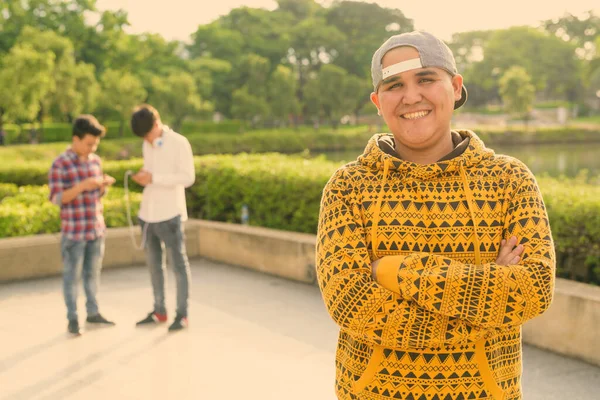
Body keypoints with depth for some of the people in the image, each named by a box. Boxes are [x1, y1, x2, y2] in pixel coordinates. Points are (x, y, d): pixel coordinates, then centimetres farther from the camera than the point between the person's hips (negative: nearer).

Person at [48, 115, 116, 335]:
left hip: (97, 229, 6)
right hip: (73, 232, -5)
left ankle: (93, 313, 26)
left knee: (93, 272, 14)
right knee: (72, 275, 4)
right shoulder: (60, 164, -12)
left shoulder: (95, 160, 6)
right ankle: (72, 319, 14)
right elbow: (56, 198, -14)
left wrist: (105, 184, -8)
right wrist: (82, 186, -25)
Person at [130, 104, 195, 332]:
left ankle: (182, 315, 7)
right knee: (154, 263, 11)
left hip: (170, 213, -7)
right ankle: (159, 311, 22)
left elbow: (188, 178, -13)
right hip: (148, 213, 7)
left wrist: (153, 178, -18)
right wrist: (142, 177, -2)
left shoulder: (179, 143, -8)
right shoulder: (147, 146, 12)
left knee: (179, 263, 0)